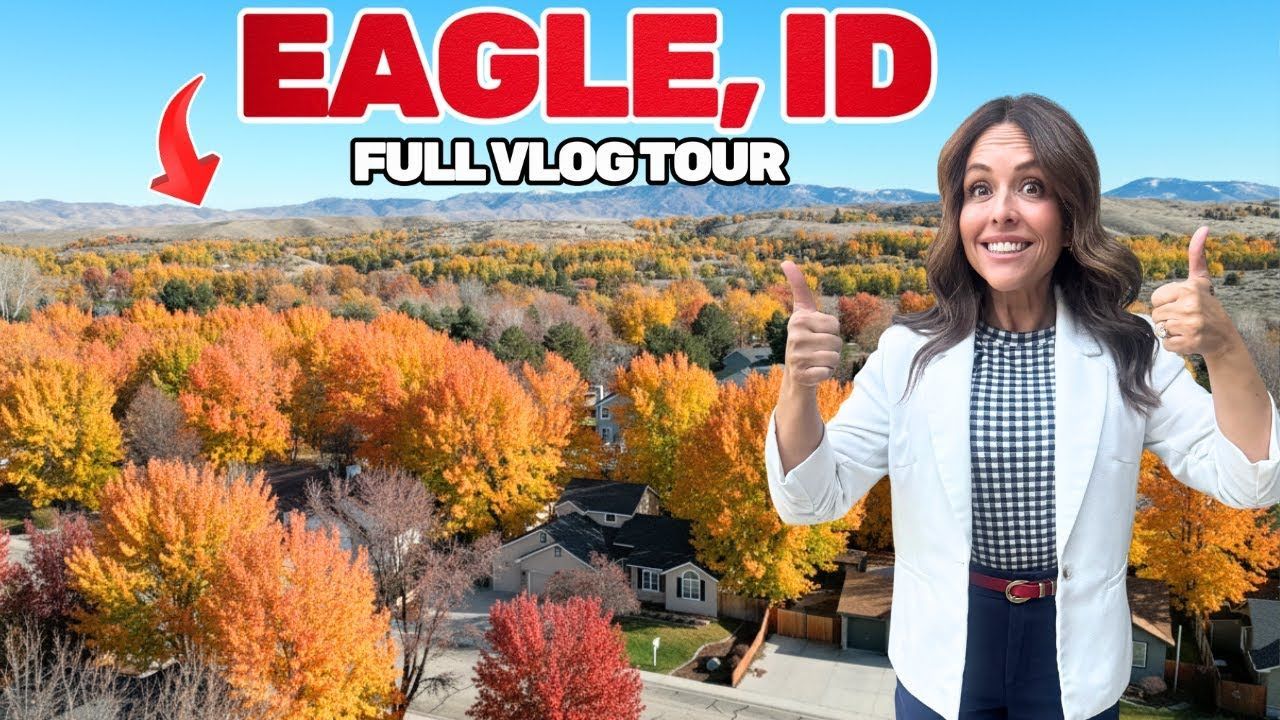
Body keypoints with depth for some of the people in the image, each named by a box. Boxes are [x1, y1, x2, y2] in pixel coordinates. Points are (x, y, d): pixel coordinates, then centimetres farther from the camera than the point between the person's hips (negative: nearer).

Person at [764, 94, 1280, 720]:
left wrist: (1225, 351, -28)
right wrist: (799, 384, -31)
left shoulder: (1129, 351, -7)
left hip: (1076, 660, 1)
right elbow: (813, 500, -11)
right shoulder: (910, 352, -10)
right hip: (941, 658, 0)